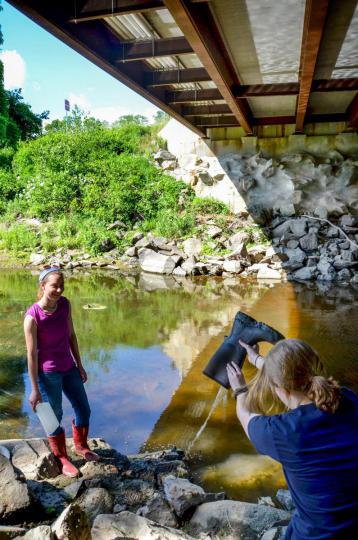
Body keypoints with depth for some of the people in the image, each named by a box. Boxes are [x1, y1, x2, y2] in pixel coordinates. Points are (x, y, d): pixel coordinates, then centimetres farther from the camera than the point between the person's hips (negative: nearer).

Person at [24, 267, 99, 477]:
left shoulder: (65, 304, -7)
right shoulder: (32, 317, -24)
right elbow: (32, 354, -18)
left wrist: (79, 365, 9)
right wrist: (35, 389, -12)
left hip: (68, 368, 6)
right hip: (48, 373, -6)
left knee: (84, 410, 17)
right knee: (54, 417, 14)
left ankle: (81, 446, 43)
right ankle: (62, 458, 37)